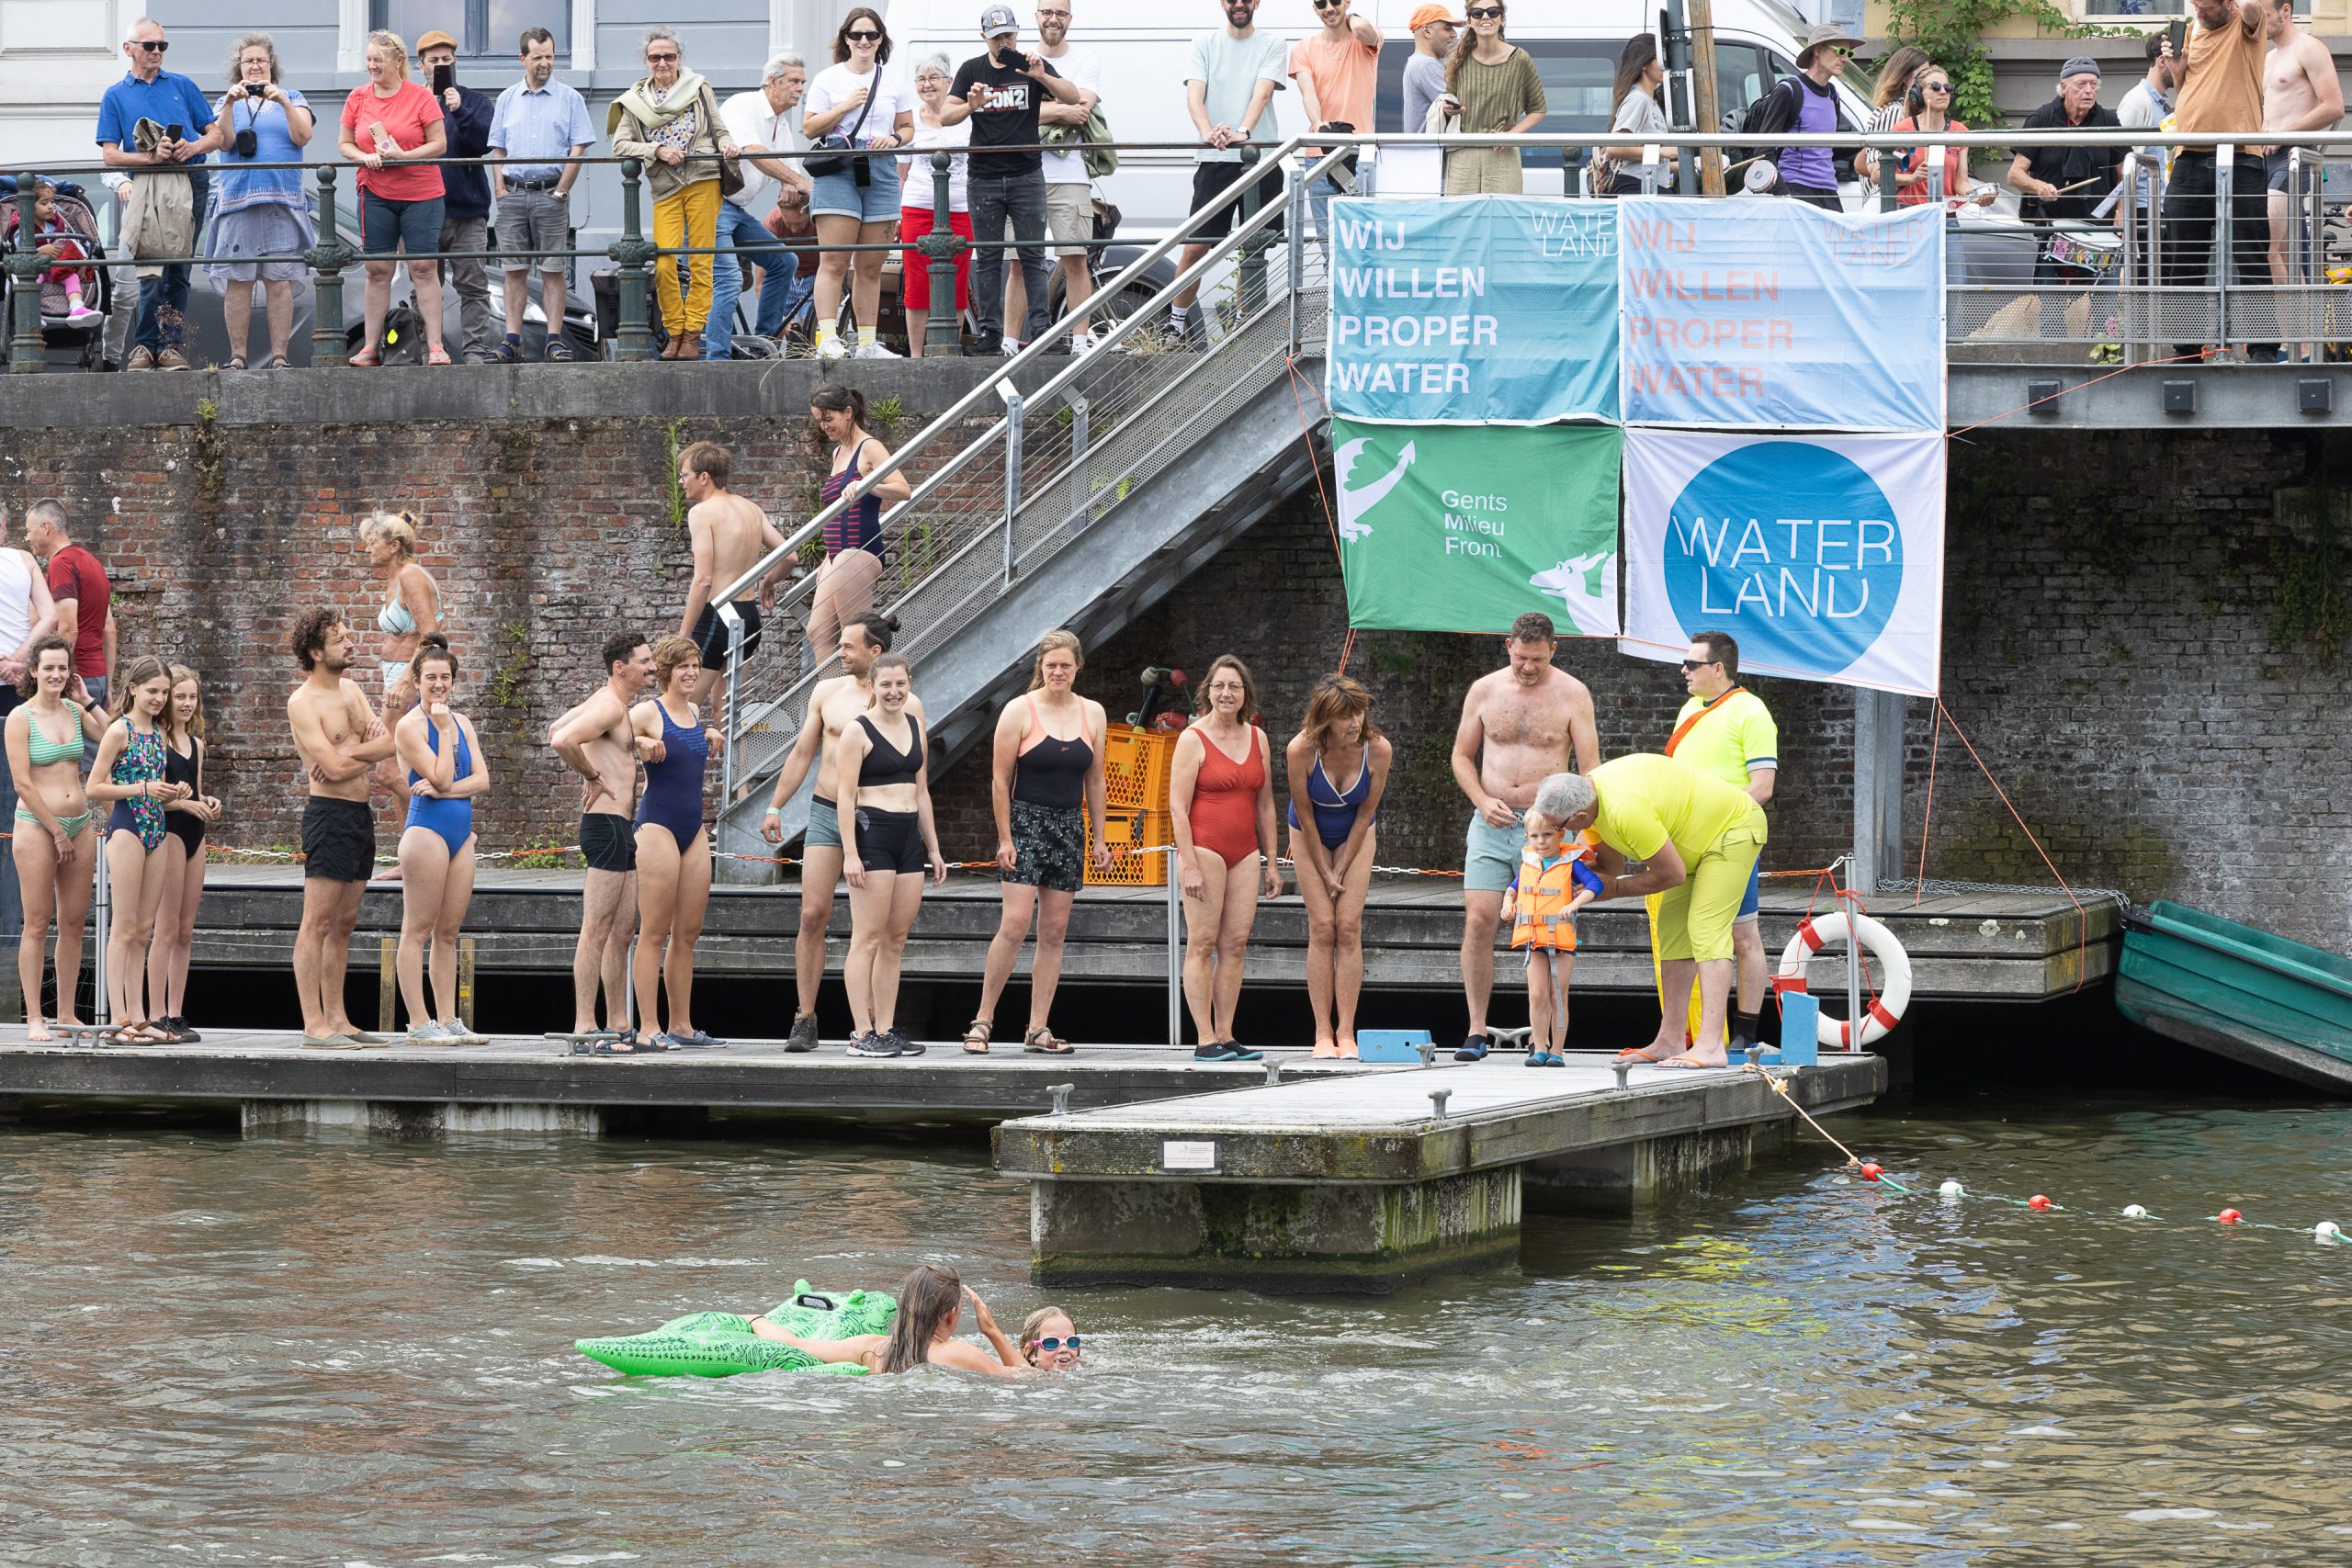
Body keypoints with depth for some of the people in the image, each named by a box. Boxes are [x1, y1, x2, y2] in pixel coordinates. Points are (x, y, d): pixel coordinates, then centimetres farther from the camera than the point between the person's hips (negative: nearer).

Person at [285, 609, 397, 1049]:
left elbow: (389, 744, 4)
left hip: (360, 814, 8)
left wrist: (349, 753, -13)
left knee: (343, 924, 11)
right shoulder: (303, 703, -10)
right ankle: (314, 1025, -10)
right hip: (329, 813, -8)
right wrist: (370, 751, -2)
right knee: (317, 924, -8)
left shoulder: (352, 691, 14)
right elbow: (334, 768, -19)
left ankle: (338, 1019, 14)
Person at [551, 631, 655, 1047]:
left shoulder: (616, 705, 18)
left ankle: (618, 1026, 15)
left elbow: (557, 730, 30)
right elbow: (562, 741, -29)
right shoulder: (609, 707, -13)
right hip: (607, 825, -11)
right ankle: (585, 1028, -11)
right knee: (597, 930, -10)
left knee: (622, 932, 11)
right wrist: (593, 776, -15)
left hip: (623, 828, 11)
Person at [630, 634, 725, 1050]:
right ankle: (649, 1029, -7)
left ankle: (681, 1025, 15)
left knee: (688, 933, 9)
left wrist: (710, 742, 15)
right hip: (658, 825, -8)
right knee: (655, 932, -7)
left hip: (694, 829, 8)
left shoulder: (695, 713, 13)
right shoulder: (647, 712, -10)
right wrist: (641, 743, -20)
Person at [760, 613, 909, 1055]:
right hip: (825, 814, 2)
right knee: (813, 914, -6)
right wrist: (775, 807, 13)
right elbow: (802, 753, 15)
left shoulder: (906, 705, -2)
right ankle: (805, 1019, -3)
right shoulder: (827, 691, 8)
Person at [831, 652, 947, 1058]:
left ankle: (886, 1029, 10)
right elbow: (845, 795, -10)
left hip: (909, 837, 7)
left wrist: (933, 849, 19)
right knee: (868, 939, -8)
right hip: (872, 831, -7)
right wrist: (850, 853, -17)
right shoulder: (858, 732, -5)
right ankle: (863, 1034, -9)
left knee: (895, 941, 7)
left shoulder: (916, 728, 15)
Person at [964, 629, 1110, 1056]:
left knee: (1054, 932, 3)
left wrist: (1098, 838, 13)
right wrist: (1005, 838, -10)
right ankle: (983, 1019, -7)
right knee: (1015, 924, -14)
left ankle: (1038, 1030, 6)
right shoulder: (1020, 712, -5)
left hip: (1070, 826, 5)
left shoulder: (1092, 714, 9)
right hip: (1026, 823, -5)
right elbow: (1000, 780, -5)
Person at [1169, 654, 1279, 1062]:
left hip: (1245, 852, 5)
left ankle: (1226, 1036, 4)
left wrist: (1270, 863, 15)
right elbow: (1178, 805, -8)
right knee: (1203, 944, -6)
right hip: (1203, 846, -5)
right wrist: (1190, 865, -15)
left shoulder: (1257, 738, 13)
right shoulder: (1193, 739, -4)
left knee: (1236, 944, 1)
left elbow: (1265, 804, 18)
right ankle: (1205, 1040, -7)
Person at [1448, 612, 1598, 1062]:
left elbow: (1590, 768, -2)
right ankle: (1477, 1030, -5)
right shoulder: (1484, 691, 7)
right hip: (1491, 823, 2)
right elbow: (1462, 756, 15)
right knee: (1479, 921, -9)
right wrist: (1483, 801, -3)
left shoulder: (1572, 695, 0)